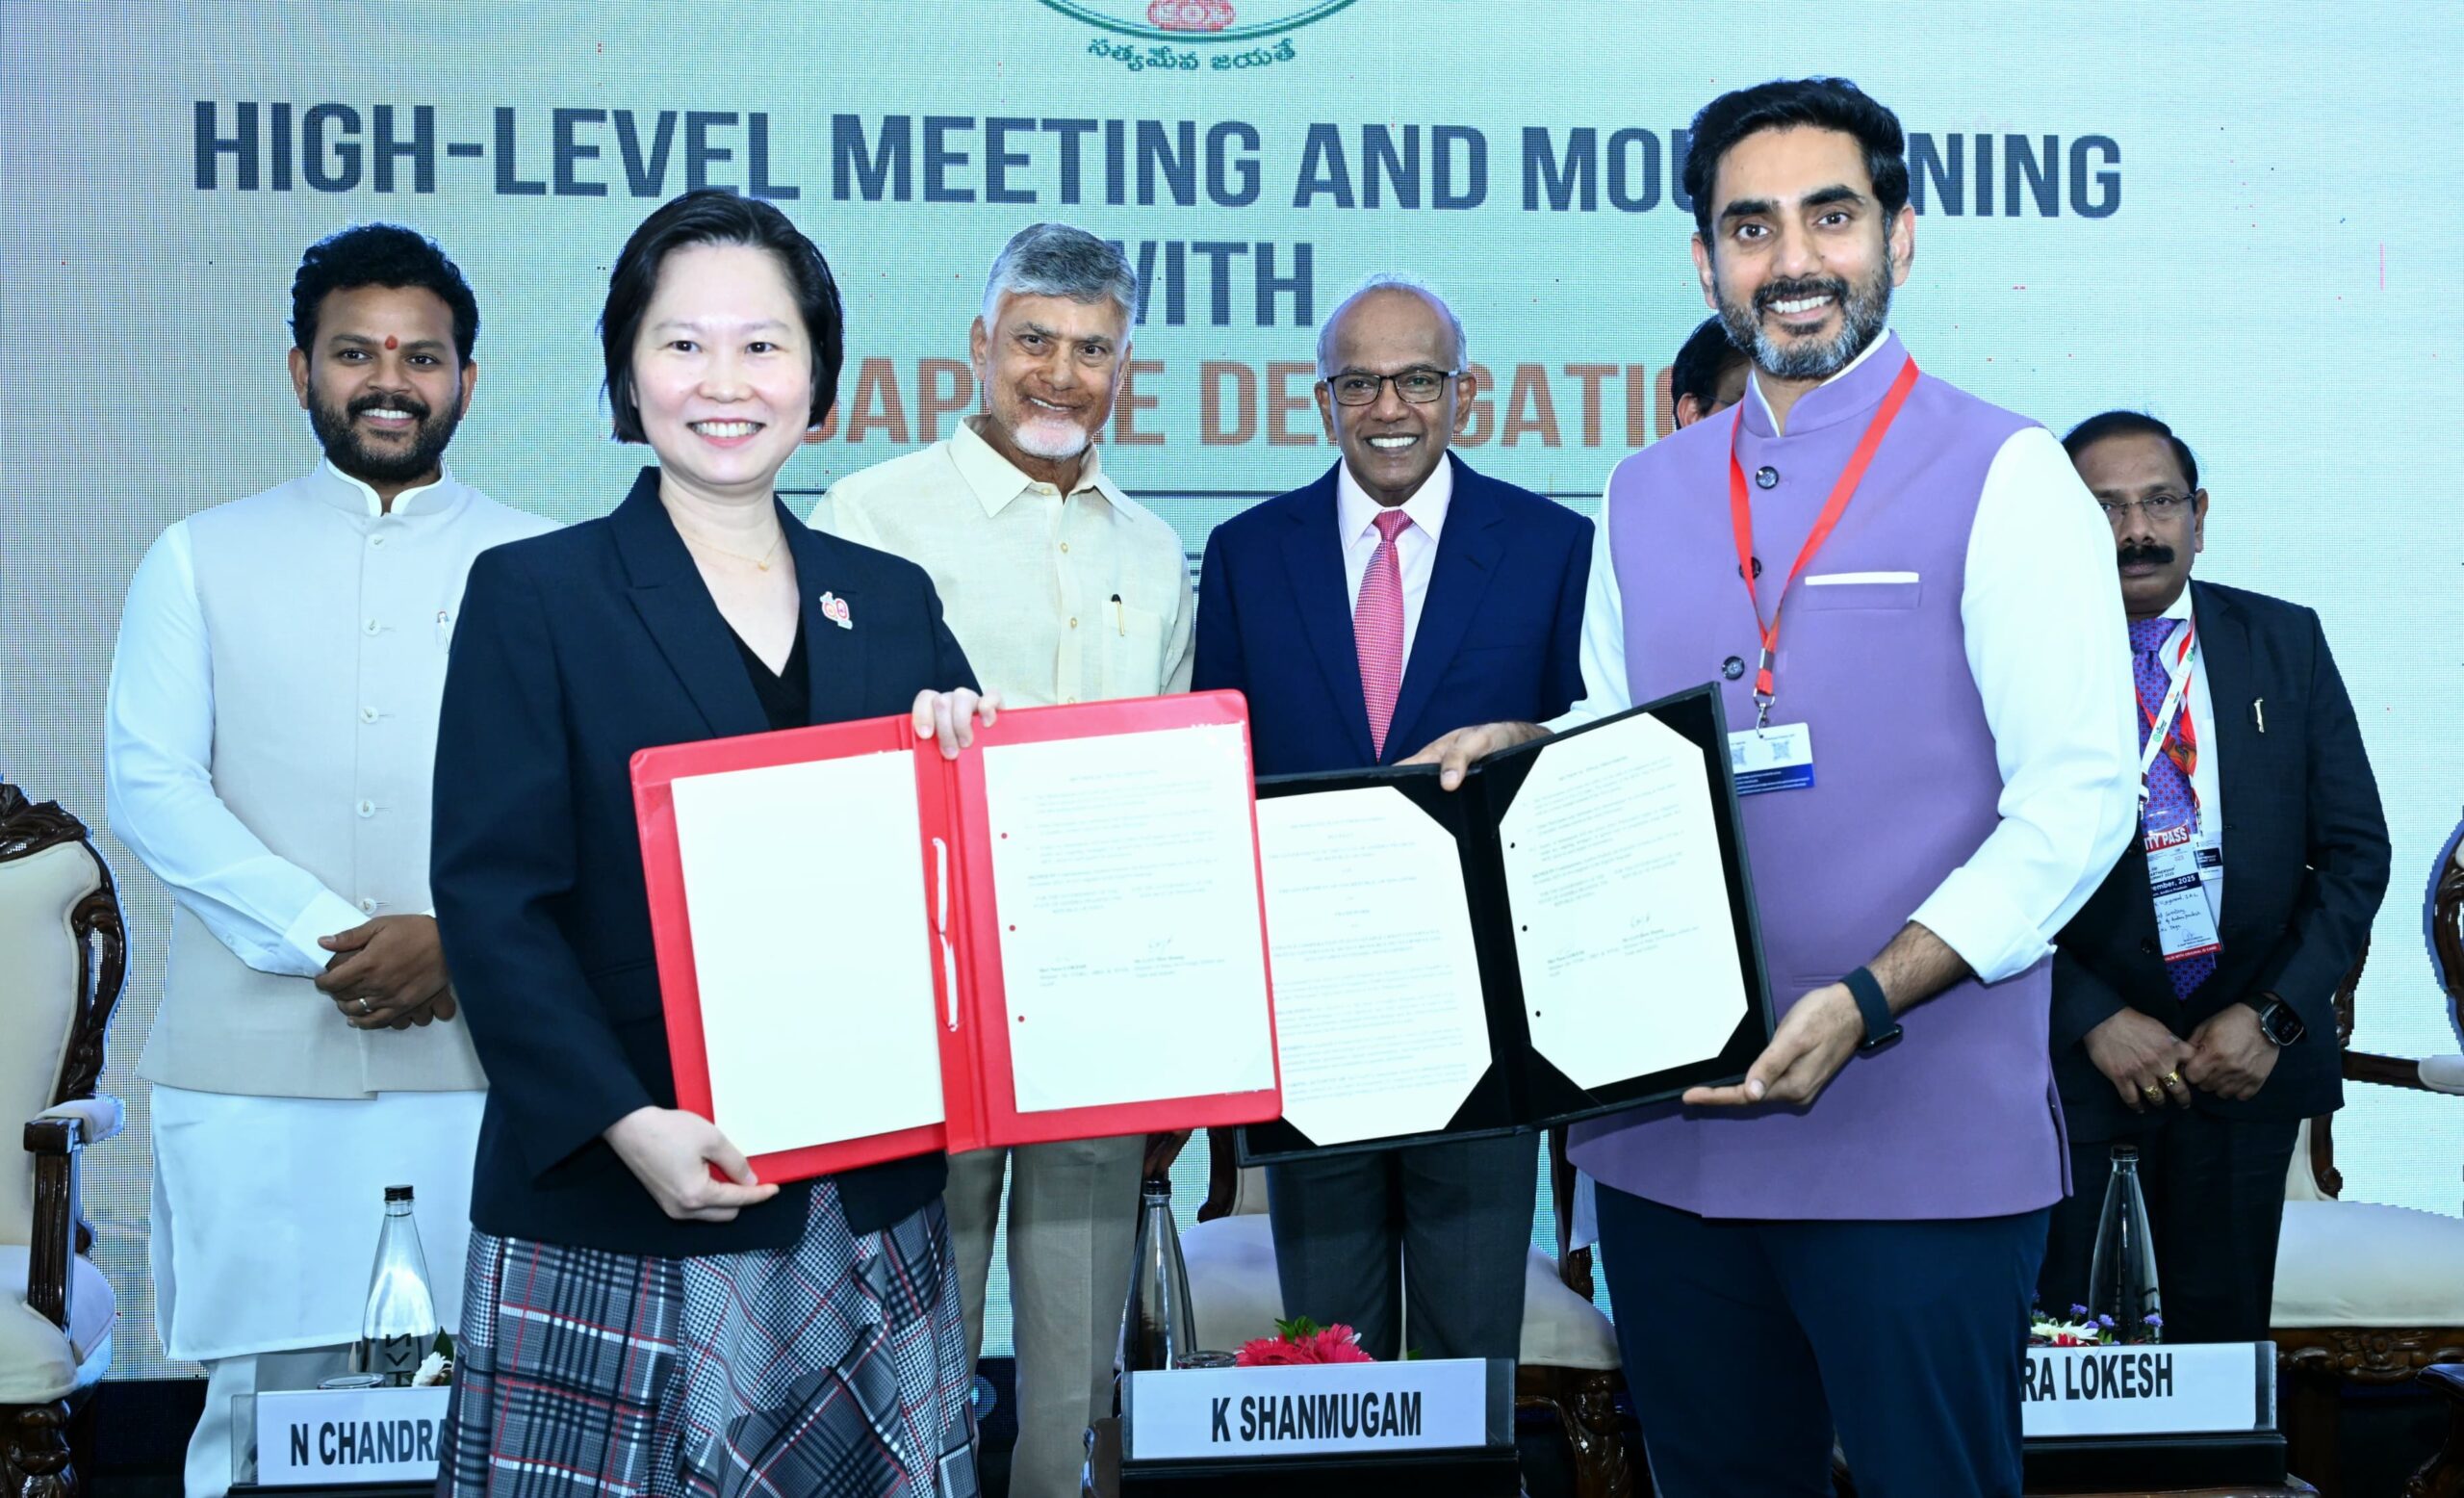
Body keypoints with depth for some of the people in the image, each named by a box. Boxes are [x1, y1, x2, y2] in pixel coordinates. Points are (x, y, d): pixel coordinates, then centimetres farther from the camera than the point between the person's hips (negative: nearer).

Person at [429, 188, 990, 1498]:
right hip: (619, 1221, -3)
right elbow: (494, 902, -7)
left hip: (868, 1207, 4)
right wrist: (626, 1123, -19)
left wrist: (967, 763, -8)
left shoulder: (892, 602, 11)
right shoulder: (533, 595, 0)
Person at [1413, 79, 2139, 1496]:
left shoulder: (2003, 477, -4)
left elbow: (2078, 798, -11)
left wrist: (1870, 998, -22)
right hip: (1665, 1126, 5)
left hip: (1923, 1147, -5)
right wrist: (1523, 755, -1)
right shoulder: (1646, 497, 12)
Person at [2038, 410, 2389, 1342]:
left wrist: (2274, 1016, -6)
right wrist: (2096, 1020, -13)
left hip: (2247, 1052, 3)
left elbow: (2357, 850, 5)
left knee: (2225, 1326, 9)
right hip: (2069, 1046, -2)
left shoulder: (2286, 644, 5)